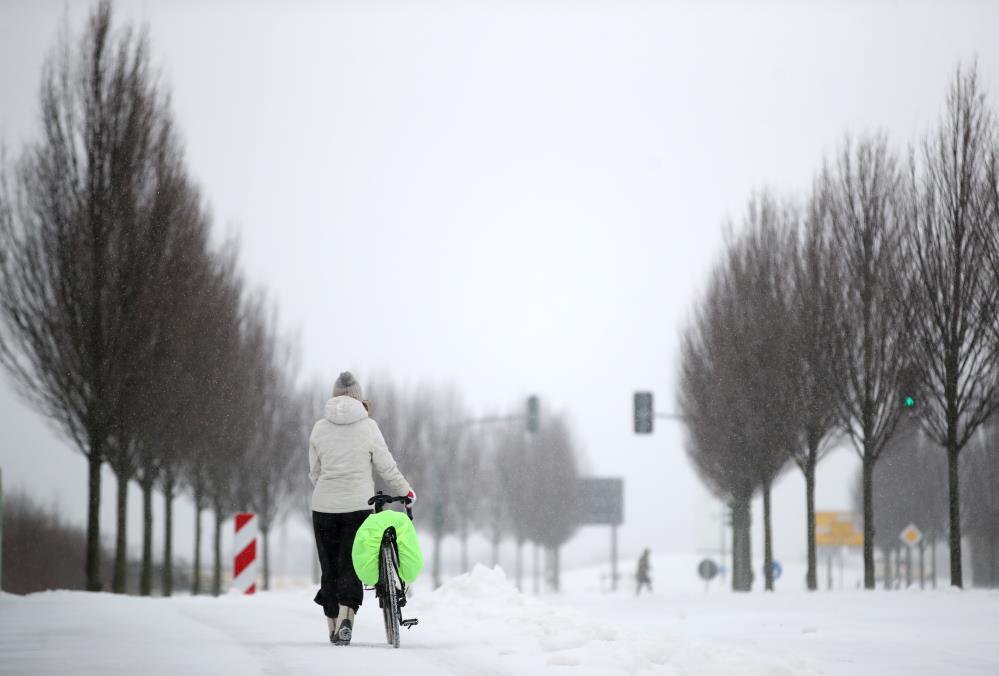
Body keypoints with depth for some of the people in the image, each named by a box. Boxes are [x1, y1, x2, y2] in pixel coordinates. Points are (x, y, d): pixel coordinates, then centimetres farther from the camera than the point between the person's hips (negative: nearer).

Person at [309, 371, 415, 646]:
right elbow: (386, 467, -1)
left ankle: (333, 626, 14)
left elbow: (314, 471, 9)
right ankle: (346, 614, -20)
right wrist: (406, 491, 15)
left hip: (324, 506, 2)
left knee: (329, 565, 11)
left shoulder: (319, 428, 2)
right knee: (350, 563, 2)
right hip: (358, 506, -2)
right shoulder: (368, 426, -4)